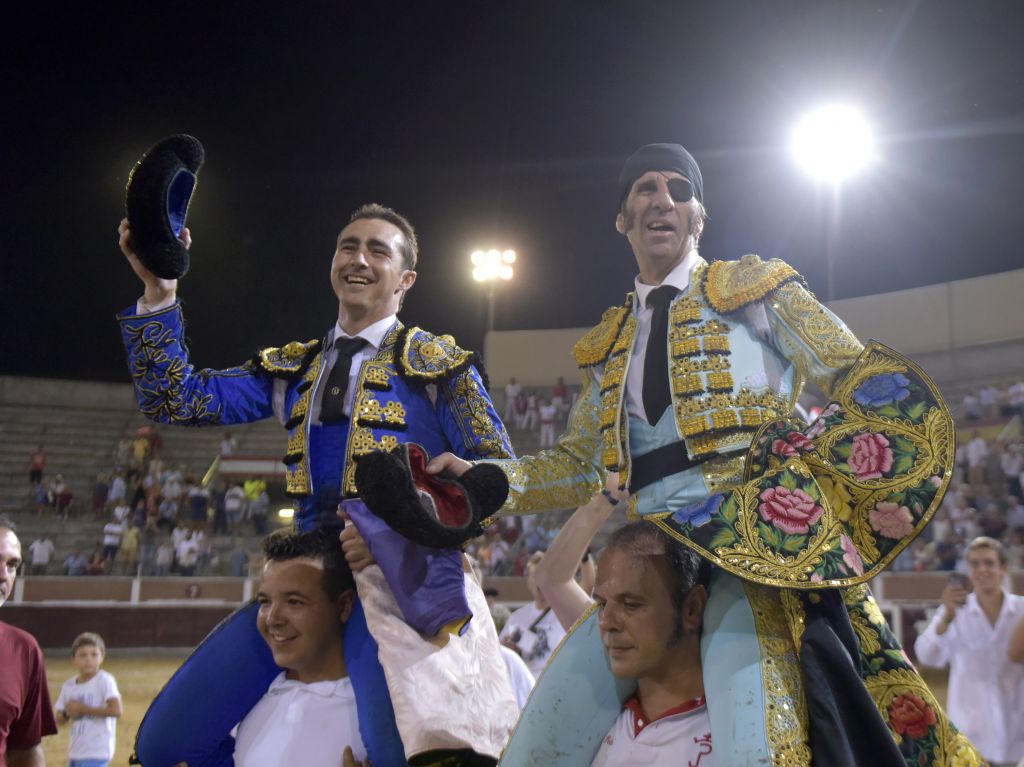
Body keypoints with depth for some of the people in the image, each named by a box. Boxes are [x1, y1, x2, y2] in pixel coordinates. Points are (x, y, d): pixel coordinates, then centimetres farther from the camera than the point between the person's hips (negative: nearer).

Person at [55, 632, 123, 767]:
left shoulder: (105, 680, -12)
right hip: (75, 751, 8)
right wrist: (68, 713, -11)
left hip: (97, 752, -8)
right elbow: (60, 719, 13)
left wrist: (83, 709, -20)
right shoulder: (69, 686, 7)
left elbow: (117, 710, -24)